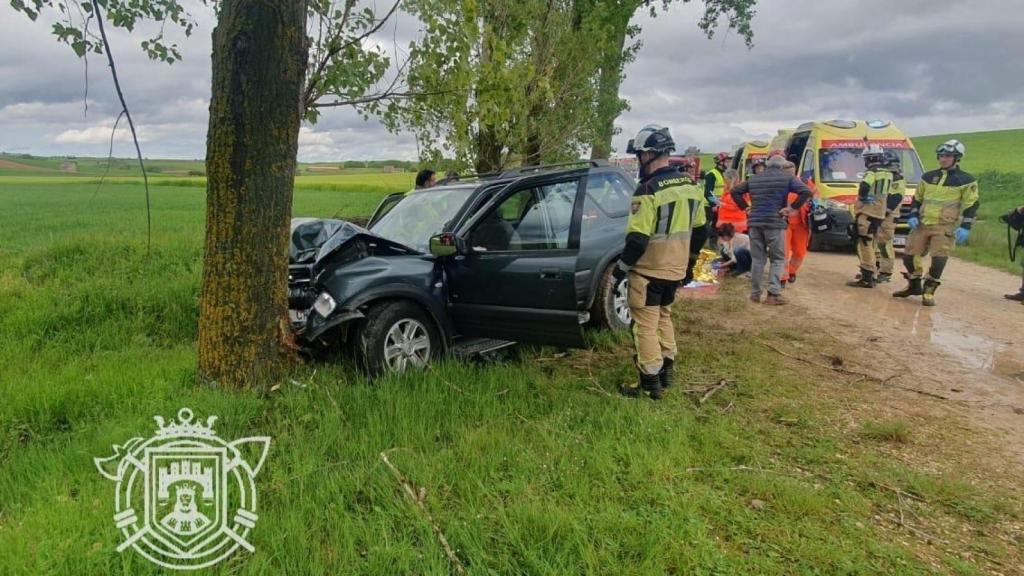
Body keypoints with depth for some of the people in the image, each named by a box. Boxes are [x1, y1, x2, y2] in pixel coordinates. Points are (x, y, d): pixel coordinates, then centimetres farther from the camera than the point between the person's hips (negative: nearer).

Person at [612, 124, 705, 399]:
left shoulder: (649, 190, -21)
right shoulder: (691, 186, 4)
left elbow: (637, 239, -22)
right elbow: (698, 229, 14)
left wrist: (620, 269, -11)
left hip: (649, 271, -8)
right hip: (675, 270, 8)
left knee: (645, 325, 1)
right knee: (663, 318, 22)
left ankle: (650, 384, 6)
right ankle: (666, 372, 31)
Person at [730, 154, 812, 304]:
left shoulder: (754, 178, 15)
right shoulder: (787, 178, 2)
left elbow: (735, 191, 18)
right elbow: (806, 192, -10)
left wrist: (745, 207, 13)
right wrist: (792, 208, -6)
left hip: (755, 222, 4)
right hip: (775, 223, -4)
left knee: (757, 259, 10)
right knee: (777, 259, 4)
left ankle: (755, 293, 11)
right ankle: (774, 294, -5)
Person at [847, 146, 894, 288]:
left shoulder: (872, 172, -10)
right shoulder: (888, 174, 16)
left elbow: (864, 186, -27)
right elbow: (888, 194, 19)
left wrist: (861, 198, -12)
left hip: (867, 212, -9)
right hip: (880, 213, 9)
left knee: (865, 245, -10)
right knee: (869, 245, 19)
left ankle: (867, 278, -15)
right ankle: (868, 274, 26)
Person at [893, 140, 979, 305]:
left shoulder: (966, 181, -2)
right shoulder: (928, 177, 11)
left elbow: (971, 206, -2)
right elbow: (917, 198, 17)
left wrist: (965, 227, -11)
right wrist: (913, 216, 3)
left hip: (945, 227, -4)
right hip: (922, 224, 4)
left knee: (938, 259, -12)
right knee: (909, 255, 4)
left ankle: (929, 291, -1)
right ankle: (914, 286, 24)